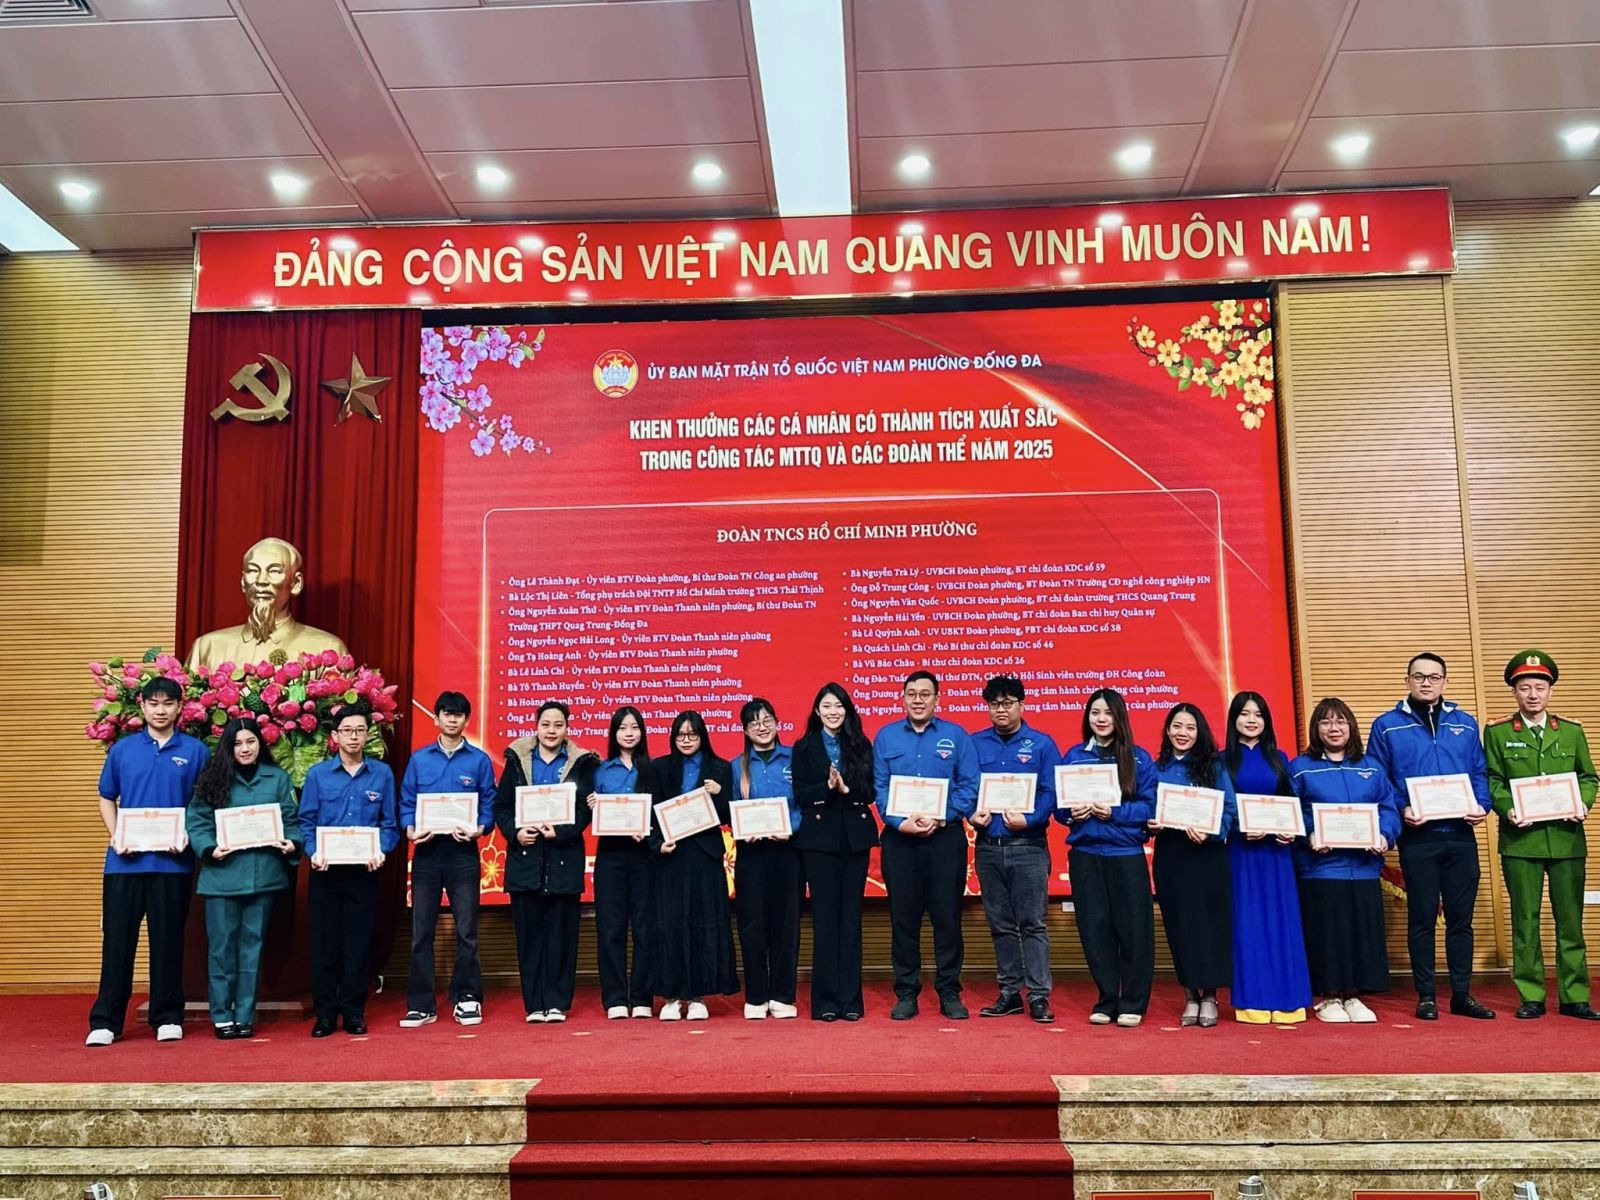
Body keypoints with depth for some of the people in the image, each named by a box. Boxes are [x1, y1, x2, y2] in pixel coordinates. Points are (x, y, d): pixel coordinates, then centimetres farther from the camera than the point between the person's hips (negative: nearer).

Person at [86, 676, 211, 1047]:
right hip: (125, 861, 1)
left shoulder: (194, 751, 3)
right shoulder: (122, 749, 7)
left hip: (173, 862, -1)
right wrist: (115, 837, -4)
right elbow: (107, 800, 12)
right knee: (117, 940, 4)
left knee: (168, 941, 6)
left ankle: (167, 1017, 16)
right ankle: (105, 1020, 12)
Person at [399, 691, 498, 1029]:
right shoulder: (419, 759, 9)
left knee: (466, 930, 1)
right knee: (421, 931, 4)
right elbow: (406, 803, 8)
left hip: (463, 852, -1)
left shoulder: (479, 760, 4)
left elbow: (488, 805, 2)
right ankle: (421, 1004, 12)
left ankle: (466, 1000, 12)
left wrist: (477, 829, -15)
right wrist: (411, 829, -10)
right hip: (426, 851, 2)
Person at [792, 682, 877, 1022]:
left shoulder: (861, 746, 10)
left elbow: (870, 791, 3)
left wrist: (847, 789, -15)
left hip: (855, 837, 1)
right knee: (824, 917, 0)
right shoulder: (804, 748, 7)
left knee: (851, 916, 4)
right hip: (819, 838, -1)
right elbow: (800, 795, -2)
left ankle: (850, 999, 9)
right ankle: (825, 1001, 5)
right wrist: (826, 787, -19)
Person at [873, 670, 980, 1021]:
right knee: (903, 917, 6)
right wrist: (901, 822, -13)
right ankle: (906, 994, 15)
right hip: (899, 837, 1)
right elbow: (879, 787, 2)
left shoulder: (956, 736, 4)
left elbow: (970, 786, -2)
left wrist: (940, 818, -15)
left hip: (945, 837, -1)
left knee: (947, 916, 3)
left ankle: (949, 992, 15)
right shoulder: (886, 737, 8)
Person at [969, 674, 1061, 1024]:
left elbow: (1051, 792, -3)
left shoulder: (1041, 744, 2)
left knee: (1032, 923, -2)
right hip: (987, 847, 3)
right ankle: (1009, 992, 19)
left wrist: (1029, 819, -18)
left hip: (1028, 846, -3)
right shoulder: (975, 744, 9)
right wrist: (972, 814, -11)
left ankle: (1039, 996, 4)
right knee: (1000, 925, 10)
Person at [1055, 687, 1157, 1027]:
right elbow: (1058, 804, 9)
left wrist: (1114, 812, -16)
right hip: (1085, 853, 2)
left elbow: (1149, 806, -2)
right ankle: (1106, 1001, 17)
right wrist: (1071, 813, -13)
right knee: (1095, 928, 4)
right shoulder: (1073, 756, 8)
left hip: (1127, 853, -1)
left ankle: (1132, 1004, 13)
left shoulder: (1138, 757, 3)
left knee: (1133, 927, 0)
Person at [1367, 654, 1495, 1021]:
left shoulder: (1465, 723, 12)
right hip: (1417, 836, -3)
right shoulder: (1387, 726, 2)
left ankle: (1462, 995, 18)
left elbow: (1479, 773, 12)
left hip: (1461, 835, 3)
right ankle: (1426, 997, 12)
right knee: (1422, 919, 4)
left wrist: (1481, 805, -5)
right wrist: (1401, 810, -14)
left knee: (1461, 918, 8)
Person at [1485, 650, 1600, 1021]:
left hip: (1567, 839, 2)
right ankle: (1531, 997, 10)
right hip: (1521, 841, -2)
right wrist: (1507, 809, -15)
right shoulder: (1498, 733, 5)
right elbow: (1492, 781, 2)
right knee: (1525, 921, 3)